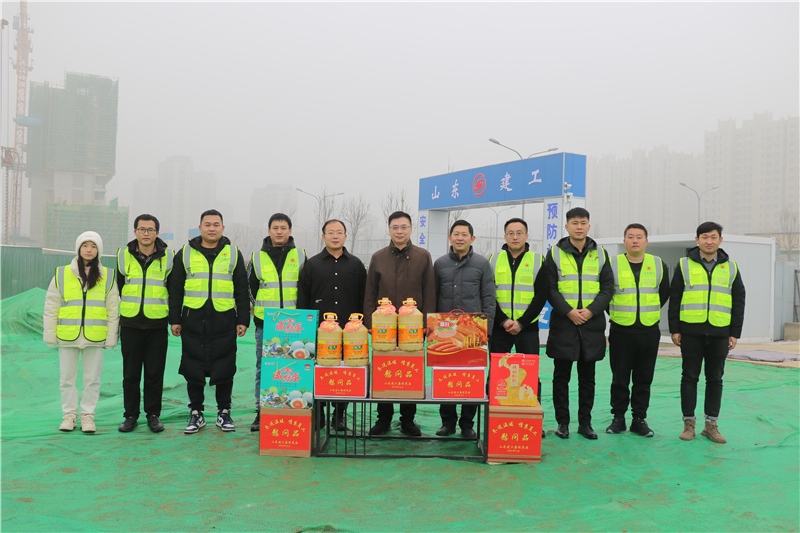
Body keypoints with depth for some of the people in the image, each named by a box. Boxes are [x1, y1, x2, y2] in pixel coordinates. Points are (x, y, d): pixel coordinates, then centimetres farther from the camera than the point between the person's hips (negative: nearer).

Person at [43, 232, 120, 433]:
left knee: (92, 379, 5)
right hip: (67, 335, 0)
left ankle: (88, 415, 17)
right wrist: (50, 334, 2)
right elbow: (51, 307, 6)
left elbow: (113, 310, 6)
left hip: (95, 337, 0)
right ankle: (69, 414, 22)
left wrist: (111, 337, 2)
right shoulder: (62, 274, 4)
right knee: (67, 378, 8)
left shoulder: (107, 276, 5)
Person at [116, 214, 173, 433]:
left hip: (157, 325, -1)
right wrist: (116, 316, 14)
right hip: (130, 324, 1)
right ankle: (131, 415, 19)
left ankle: (153, 414, 17)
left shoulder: (168, 257, 1)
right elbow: (118, 288, 14)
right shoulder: (123, 255, 5)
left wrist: (172, 319, 6)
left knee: (155, 373, 4)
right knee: (130, 373, 7)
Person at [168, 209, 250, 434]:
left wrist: (243, 320, 3)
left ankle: (224, 413, 18)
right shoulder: (185, 253, 8)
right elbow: (175, 290, 9)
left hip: (224, 322, 0)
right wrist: (175, 319, 4)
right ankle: (196, 414, 19)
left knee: (225, 370, 4)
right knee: (193, 370, 5)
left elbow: (242, 291, 9)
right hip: (193, 321, 1)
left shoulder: (233, 253, 8)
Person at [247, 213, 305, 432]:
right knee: (263, 370, 5)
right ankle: (261, 412, 15)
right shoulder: (258, 258, 8)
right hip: (265, 323, 1)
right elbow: (250, 287, 15)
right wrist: (262, 308, 5)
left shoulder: (300, 256, 6)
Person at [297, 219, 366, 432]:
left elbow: (363, 299, 10)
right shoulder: (312, 264, 8)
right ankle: (317, 414, 15)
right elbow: (303, 300, 7)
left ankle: (340, 415, 17)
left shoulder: (356, 265, 10)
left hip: (348, 331, 1)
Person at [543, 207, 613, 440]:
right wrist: (568, 311, -14)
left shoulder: (600, 254, 9)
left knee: (588, 377, 9)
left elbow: (608, 288, 5)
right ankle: (562, 422, 14)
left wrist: (591, 310, -10)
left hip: (592, 324, 2)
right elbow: (550, 289, -3)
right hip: (562, 324, -2)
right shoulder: (555, 253, 2)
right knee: (561, 376, 4)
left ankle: (585, 423, 19)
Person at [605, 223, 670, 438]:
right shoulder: (612, 264, -1)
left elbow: (664, 294, 18)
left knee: (644, 379, 7)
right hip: (621, 332, -2)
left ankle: (639, 419, 18)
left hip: (650, 332, 2)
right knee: (620, 378, 4)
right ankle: (618, 418, 15)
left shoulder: (659, 265, 6)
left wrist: (649, 313, 15)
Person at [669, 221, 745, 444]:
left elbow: (738, 302, 11)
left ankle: (711, 424, 16)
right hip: (691, 331, -1)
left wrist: (735, 333, 4)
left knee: (715, 379, 7)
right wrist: (674, 329, -2)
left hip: (719, 332, 2)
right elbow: (674, 298, 4)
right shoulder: (684, 265, 4)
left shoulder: (731, 267, 9)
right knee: (689, 377, 3)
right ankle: (689, 423, 12)